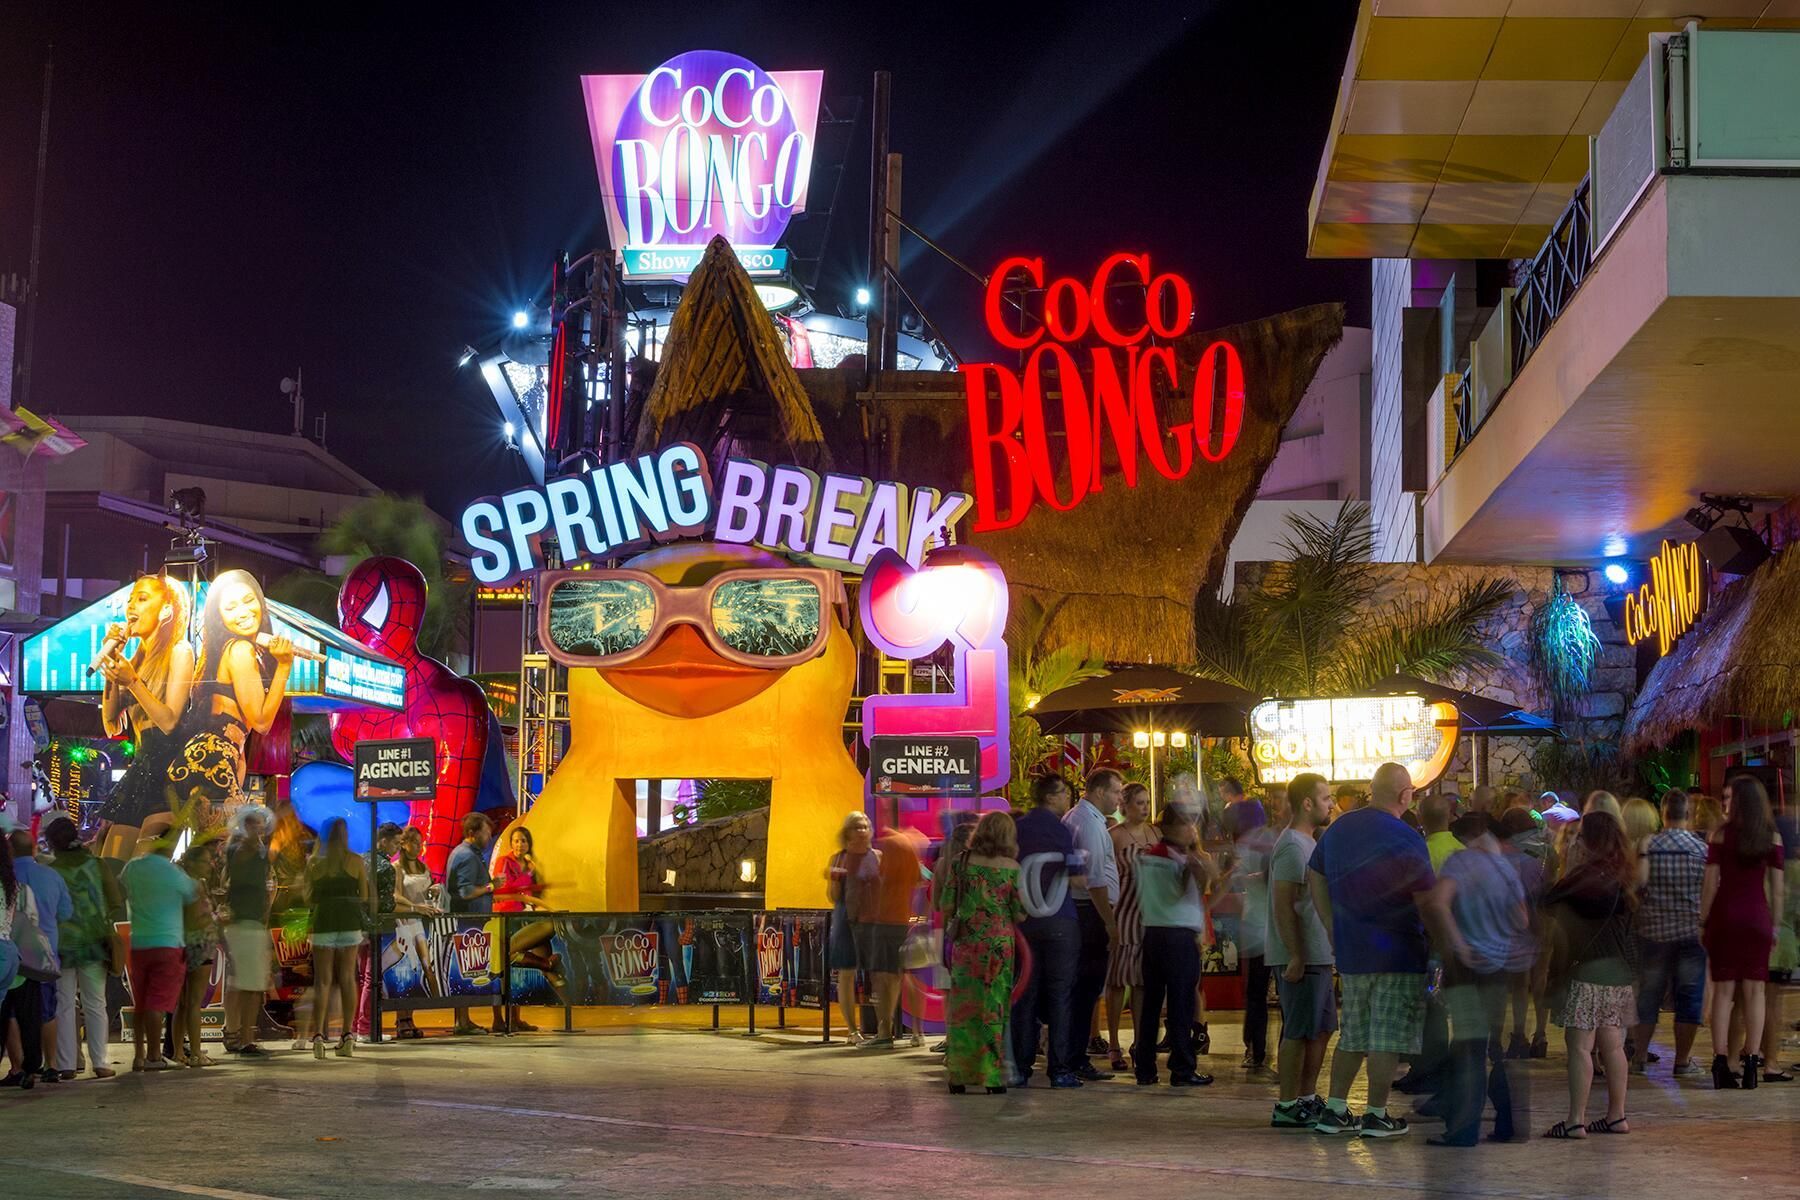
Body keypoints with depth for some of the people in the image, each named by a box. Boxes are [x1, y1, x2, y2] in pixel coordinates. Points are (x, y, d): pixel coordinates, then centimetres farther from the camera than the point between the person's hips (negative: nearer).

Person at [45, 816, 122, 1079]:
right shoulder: (98, 865, -2)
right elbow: (117, 905, -1)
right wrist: (112, 938, 9)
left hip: (60, 946, -1)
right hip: (93, 943, 1)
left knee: (64, 1006, 6)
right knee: (95, 1004, 7)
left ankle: (66, 1065, 3)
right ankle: (99, 1062, 4)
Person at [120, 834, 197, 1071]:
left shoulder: (131, 868, 3)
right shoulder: (173, 873, -10)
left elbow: (120, 893, 18)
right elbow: (192, 894, 3)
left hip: (137, 944, 5)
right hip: (167, 944, -5)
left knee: (140, 1004, 12)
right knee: (158, 1002, -5)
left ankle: (139, 1056, 13)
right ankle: (154, 1056, -5)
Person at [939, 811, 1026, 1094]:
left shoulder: (960, 862, 0)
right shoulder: (1012, 868, -3)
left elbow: (946, 906, 0)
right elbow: (1020, 914, -3)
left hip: (965, 942, 1)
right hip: (999, 943, -1)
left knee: (962, 1008, 8)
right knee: (994, 1008, 4)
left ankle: (959, 1076, 8)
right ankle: (991, 1076, 1)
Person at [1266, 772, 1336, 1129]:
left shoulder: (1310, 842, 17)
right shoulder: (1292, 847, -16)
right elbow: (1283, 906, -21)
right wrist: (1295, 957, -24)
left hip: (1317, 954, 10)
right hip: (1301, 957, -10)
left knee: (1322, 1028, 15)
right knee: (1299, 1031, -6)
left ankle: (1306, 1099, 22)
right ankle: (1286, 1106, -2)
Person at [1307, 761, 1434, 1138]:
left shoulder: (1338, 829, 8)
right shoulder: (1405, 839, -13)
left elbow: (1314, 877, 16)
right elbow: (1428, 901, -13)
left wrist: (1334, 931, 18)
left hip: (1351, 951, 6)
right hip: (1398, 952, -6)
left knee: (1352, 1035, 15)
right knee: (1388, 1037, 0)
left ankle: (1334, 1110, 14)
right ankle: (1376, 1115, 2)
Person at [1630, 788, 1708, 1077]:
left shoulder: (1648, 845, -4)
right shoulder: (1702, 848, -3)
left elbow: (1639, 881, -13)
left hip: (1654, 929, 1)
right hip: (1692, 929, -1)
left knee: (1648, 995, 10)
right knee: (1689, 996, 6)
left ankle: (1638, 1056, 13)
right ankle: (1683, 1059, 7)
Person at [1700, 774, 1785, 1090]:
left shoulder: (1721, 834, -4)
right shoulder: (1773, 838, 2)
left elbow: (1710, 883, -4)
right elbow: (1776, 887, 2)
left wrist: (1703, 922, 2)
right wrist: (1775, 924, 9)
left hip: (1725, 913, -1)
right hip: (1757, 916, 1)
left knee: (1723, 990, 2)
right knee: (1755, 990, 4)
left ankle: (1721, 1063, -2)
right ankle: (1752, 1062, 1)